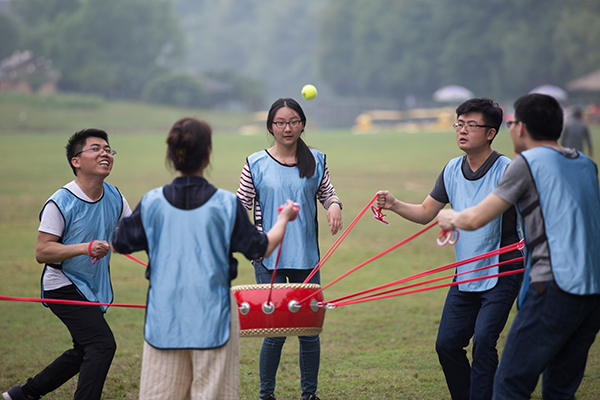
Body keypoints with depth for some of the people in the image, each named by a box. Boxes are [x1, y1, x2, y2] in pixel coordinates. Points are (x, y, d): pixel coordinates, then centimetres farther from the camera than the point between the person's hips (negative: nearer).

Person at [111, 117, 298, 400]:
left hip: (164, 316, 2)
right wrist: (284, 219, 20)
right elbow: (261, 248, 2)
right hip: (212, 316, -2)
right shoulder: (226, 203, -7)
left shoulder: (152, 202, -3)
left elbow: (120, 244, 8)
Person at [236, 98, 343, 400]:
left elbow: (327, 193, 15)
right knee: (275, 331, -3)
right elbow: (241, 206, 5)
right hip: (269, 259, -2)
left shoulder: (316, 160, 6)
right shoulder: (256, 164, 1)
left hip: (306, 258, 2)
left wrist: (334, 205, -7)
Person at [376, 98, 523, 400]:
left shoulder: (506, 171, -14)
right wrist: (394, 205, -4)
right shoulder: (452, 170, 6)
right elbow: (426, 213, 13)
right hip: (465, 275, 7)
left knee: (483, 343, -18)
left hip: (502, 273, -7)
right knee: (447, 344, 6)